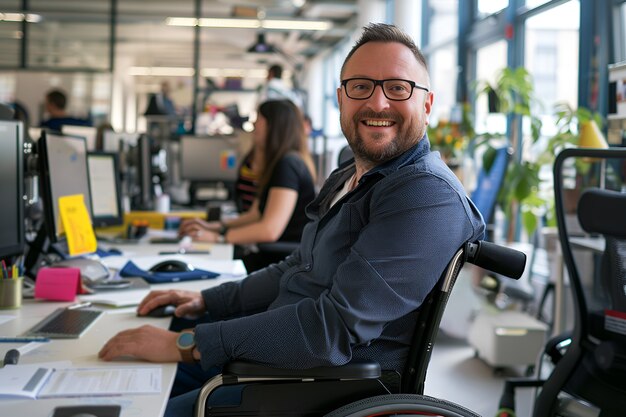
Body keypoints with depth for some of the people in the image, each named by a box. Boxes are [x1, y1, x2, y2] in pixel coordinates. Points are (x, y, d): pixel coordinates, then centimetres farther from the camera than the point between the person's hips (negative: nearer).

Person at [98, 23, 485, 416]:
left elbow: (337, 328, -29)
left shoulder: (430, 195, -22)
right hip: (272, 357, 9)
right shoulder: (346, 180, 12)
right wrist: (207, 301, 10)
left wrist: (187, 344, -26)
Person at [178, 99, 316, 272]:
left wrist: (217, 236, -16)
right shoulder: (276, 164, 19)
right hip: (274, 256, 9)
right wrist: (212, 226, 7)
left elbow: (270, 230, -22)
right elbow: (256, 215, 19)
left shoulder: (287, 165, -15)